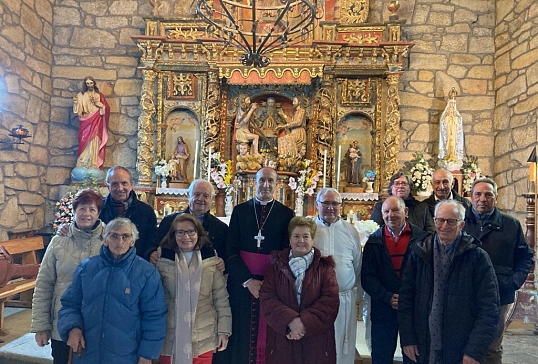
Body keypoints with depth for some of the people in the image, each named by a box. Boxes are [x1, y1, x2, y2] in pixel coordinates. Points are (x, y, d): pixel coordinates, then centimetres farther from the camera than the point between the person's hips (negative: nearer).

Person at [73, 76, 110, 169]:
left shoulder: (100, 95, 10)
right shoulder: (81, 95, 7)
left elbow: (107, 109, 5)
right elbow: (78, 111, 1)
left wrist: (99, 104, -10)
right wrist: (75, 103, -16)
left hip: (96, 125, 1)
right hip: (86, 124, 0)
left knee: (94, 146, -4)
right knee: (85, 145, -7)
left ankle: (93, 168, 0)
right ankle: (82, 168, -4)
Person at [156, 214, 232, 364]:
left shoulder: (211, 259, -3)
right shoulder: (163, 260, -3)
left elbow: (221, 297, 1)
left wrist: (224, 330, -1)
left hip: (203, 337, 0)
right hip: (171, 337, 0)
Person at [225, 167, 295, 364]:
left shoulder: (286, 214, 3)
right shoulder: (240, 210, 5)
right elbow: (231, 250, 0)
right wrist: (248, 280, -10)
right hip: (241, 282, 1)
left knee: (269, 336, 6)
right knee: (242, 335, 7)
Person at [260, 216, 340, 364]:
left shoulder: (324, 267, 3)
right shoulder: (277, 265, 6)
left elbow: (331, 300, -7)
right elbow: (266, 298, -4)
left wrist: (305, 323, -18)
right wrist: (290, 320, -18)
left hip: (316, 340, 0)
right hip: (282, 338, 1)